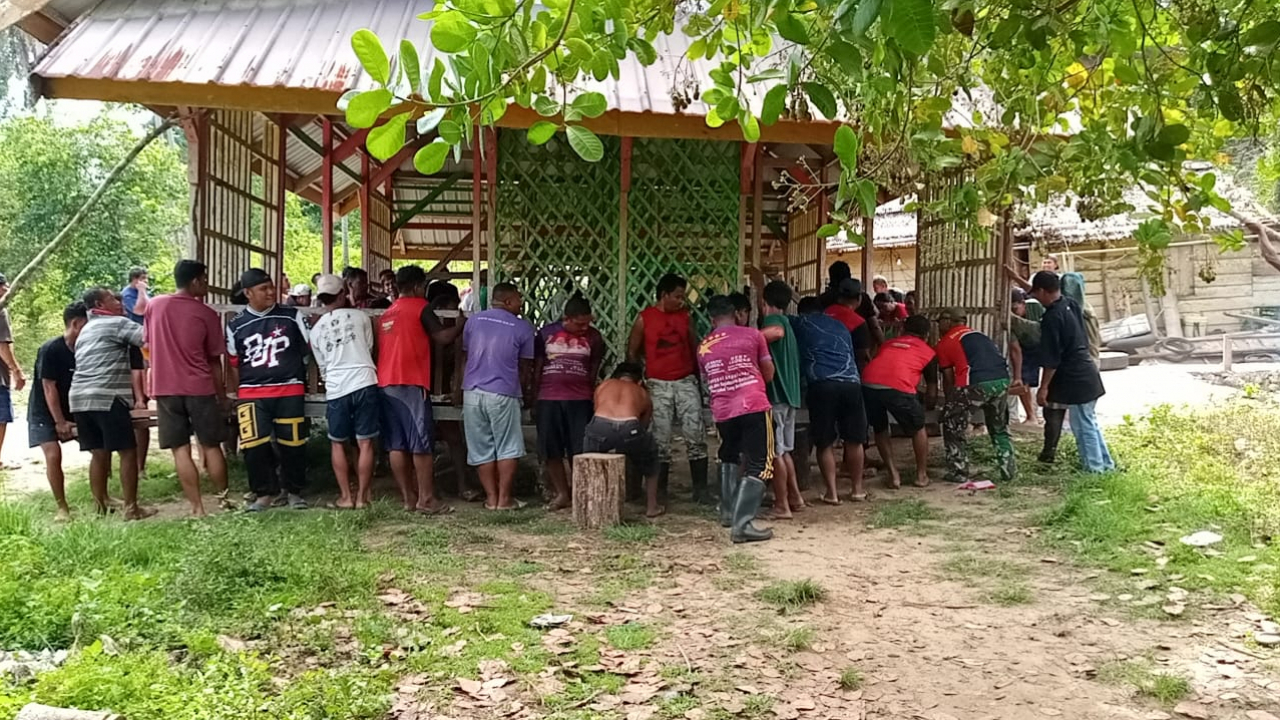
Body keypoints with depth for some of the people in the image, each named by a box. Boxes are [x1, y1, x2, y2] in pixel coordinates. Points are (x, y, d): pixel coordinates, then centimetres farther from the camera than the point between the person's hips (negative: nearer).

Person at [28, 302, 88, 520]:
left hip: (72, 410, 6)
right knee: (53, 455, -20)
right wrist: (60, 422, -20)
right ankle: (62, 507, -8)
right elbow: (49, 388, -21)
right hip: (45, 413, -6)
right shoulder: (50, 350, -21)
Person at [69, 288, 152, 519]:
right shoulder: (117, 323, -1)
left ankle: (101, 506, 15)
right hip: (107, 397, -8)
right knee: (128, 451, -2)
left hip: (80, 397, 9)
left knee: (99, 453, 13)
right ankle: (131, 508, -2)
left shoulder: (86, 331, 26)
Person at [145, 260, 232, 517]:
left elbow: (148, 344, 15)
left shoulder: (154, 306, 4)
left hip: (165, 388, 2)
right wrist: (222, 395, 10)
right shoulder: (207, 314, -3)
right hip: (200, 388, -2)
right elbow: (214, 360, 1)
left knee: (180, 450, 2)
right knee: (211, 446, 10)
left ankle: (197, 507, 2)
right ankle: (224, 498, 20)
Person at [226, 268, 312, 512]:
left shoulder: (292, 316, 3)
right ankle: (265, 492, 11)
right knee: (253, 446, -6)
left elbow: (309, 349, 10)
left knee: (292, 444, 3)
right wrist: (239, 395, 10)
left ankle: (294, 491, 19)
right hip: (252, 394, 1)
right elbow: (234, 365, 12)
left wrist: (304, 380, 8)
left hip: (290, 391, 0)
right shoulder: (236, 325, 5)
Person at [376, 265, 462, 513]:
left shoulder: (386, 314, 21)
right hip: (411, 383, -7)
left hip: (385, 383, 7)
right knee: (422, 444, -5)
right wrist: (463, 324, 7)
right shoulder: (420, 307, -1)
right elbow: (443, 337, -8)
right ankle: (426, 499, -6)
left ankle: (408, 497, 7)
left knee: (397, 445, 5)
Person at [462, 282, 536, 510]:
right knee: (507, 448, 6)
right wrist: (522, 390, 22)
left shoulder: (473, 320, 9)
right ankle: (504, 498, 6)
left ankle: (491, 498, 12)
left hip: (472, 392, 4)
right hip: (502, 394, -3)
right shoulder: (522, 327, 1)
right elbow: (524, 367, 6)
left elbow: (466, 355, 17)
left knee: (481, 449, 9)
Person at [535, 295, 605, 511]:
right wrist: (535, 398, 7)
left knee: (579, 451, -2)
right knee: (551, 451, 4)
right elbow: (537, 368, 8)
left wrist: (592, 397, 10)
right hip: (549, 399, 1)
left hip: (580, 400, -1)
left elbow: (594, 371, 9)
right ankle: (562, 493, 15)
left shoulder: (594, 337, 1)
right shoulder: (546, 334, 2)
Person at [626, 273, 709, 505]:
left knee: (696, 436, -4)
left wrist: (699, 379, 12)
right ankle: (660, 490, 12)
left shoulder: (685, 316, 6)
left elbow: (694, 348, 14)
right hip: (658, 385, -2)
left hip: (686, 382, 2)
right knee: (661, 440, 1)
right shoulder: (644, 318, -2)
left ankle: (700, 489, 2)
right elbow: (632, 352, 5)